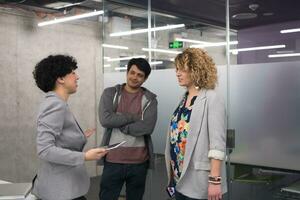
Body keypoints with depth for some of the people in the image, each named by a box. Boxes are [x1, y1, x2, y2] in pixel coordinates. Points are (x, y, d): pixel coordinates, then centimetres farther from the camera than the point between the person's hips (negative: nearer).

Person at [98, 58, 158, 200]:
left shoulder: (150, 99, 2)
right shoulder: (110, 93, 2)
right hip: (113, 160, 0)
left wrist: (118, 124, -12)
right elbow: (105, 119, -15)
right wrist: (134, 116, -11)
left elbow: (147, 127, -14)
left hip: (139, 162, 1)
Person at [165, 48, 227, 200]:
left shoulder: (211, 99, -12)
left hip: (199, 180, -7)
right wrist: (172, 171, 14)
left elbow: (217, 142, -18)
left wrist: (215, 180, -22)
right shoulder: (183, 99, 9)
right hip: (180, 177, 7)